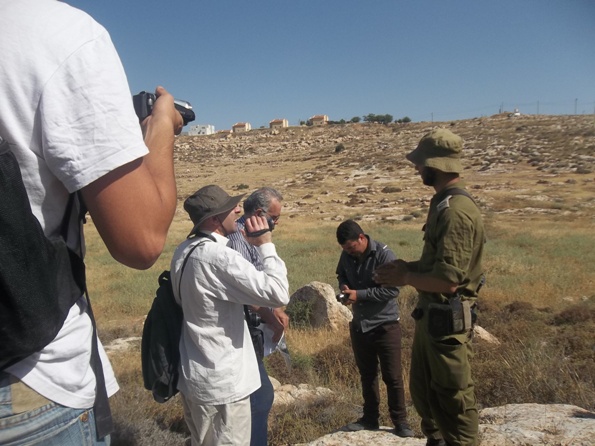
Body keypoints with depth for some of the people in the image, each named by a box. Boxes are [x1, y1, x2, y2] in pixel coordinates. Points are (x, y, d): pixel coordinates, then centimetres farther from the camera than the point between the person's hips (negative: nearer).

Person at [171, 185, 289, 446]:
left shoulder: (185, 251, 3)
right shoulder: (218, 257, -26)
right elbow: (279, 294, -27)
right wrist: (266, 245, -16)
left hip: (193, 377, 9)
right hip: (221, 383, -9)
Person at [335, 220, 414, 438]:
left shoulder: (384, 255, -20)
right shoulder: (346, 255, -2)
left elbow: (392, 289, -23)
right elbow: (341, 274, 16)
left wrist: (359, 294, -24)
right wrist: (343, 286, -7)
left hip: (385, 325, -5)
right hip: (359, 325, 6)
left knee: (392, 376, 6)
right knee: (367, 374, 18)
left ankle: (400, 421, 23)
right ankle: (370, 417, 33)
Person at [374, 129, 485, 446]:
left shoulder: (456, 211, -24)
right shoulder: (443, 204, 9)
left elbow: (447, 280, -28)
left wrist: (406, 278, -13)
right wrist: (407, 267, 3)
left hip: (447, 319, -10)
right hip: (430, 314, 10)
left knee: (453, 400, 7)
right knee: (423, 391, 24)